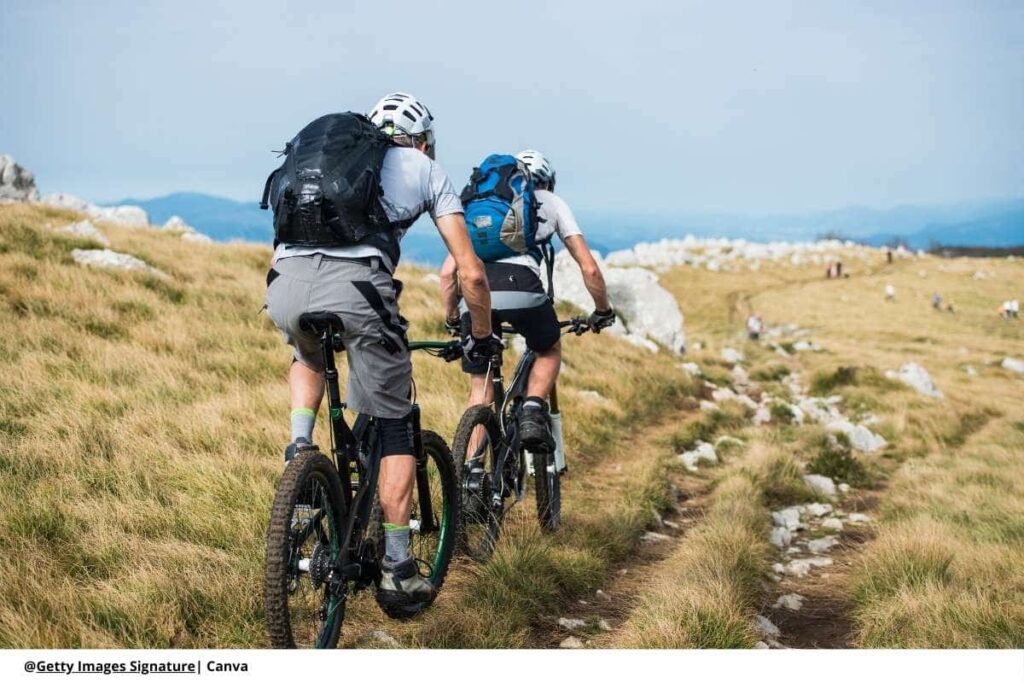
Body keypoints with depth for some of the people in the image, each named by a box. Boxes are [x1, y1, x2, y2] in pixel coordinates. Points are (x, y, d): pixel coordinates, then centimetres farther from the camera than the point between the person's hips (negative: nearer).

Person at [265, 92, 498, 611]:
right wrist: (481, 338, 34)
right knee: (394, 430, 14)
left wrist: (295, 310, 51)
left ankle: (299, 447, 17)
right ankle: (397, 571, 15)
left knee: (310, 358, 40)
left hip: (285, 283, 4)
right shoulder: (427, 170, 25)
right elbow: (471, 273, 19)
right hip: (355, 287, -4)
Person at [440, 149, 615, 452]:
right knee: (550, 352, 29)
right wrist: (603, 311, 35)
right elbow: (589, 268, 21)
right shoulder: (551, 202, 28)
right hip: (520, 286, -2)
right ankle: (532, 414, 6)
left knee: (480, 391, 16)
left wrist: (452, 319, 37)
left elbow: (448, 271, 25)